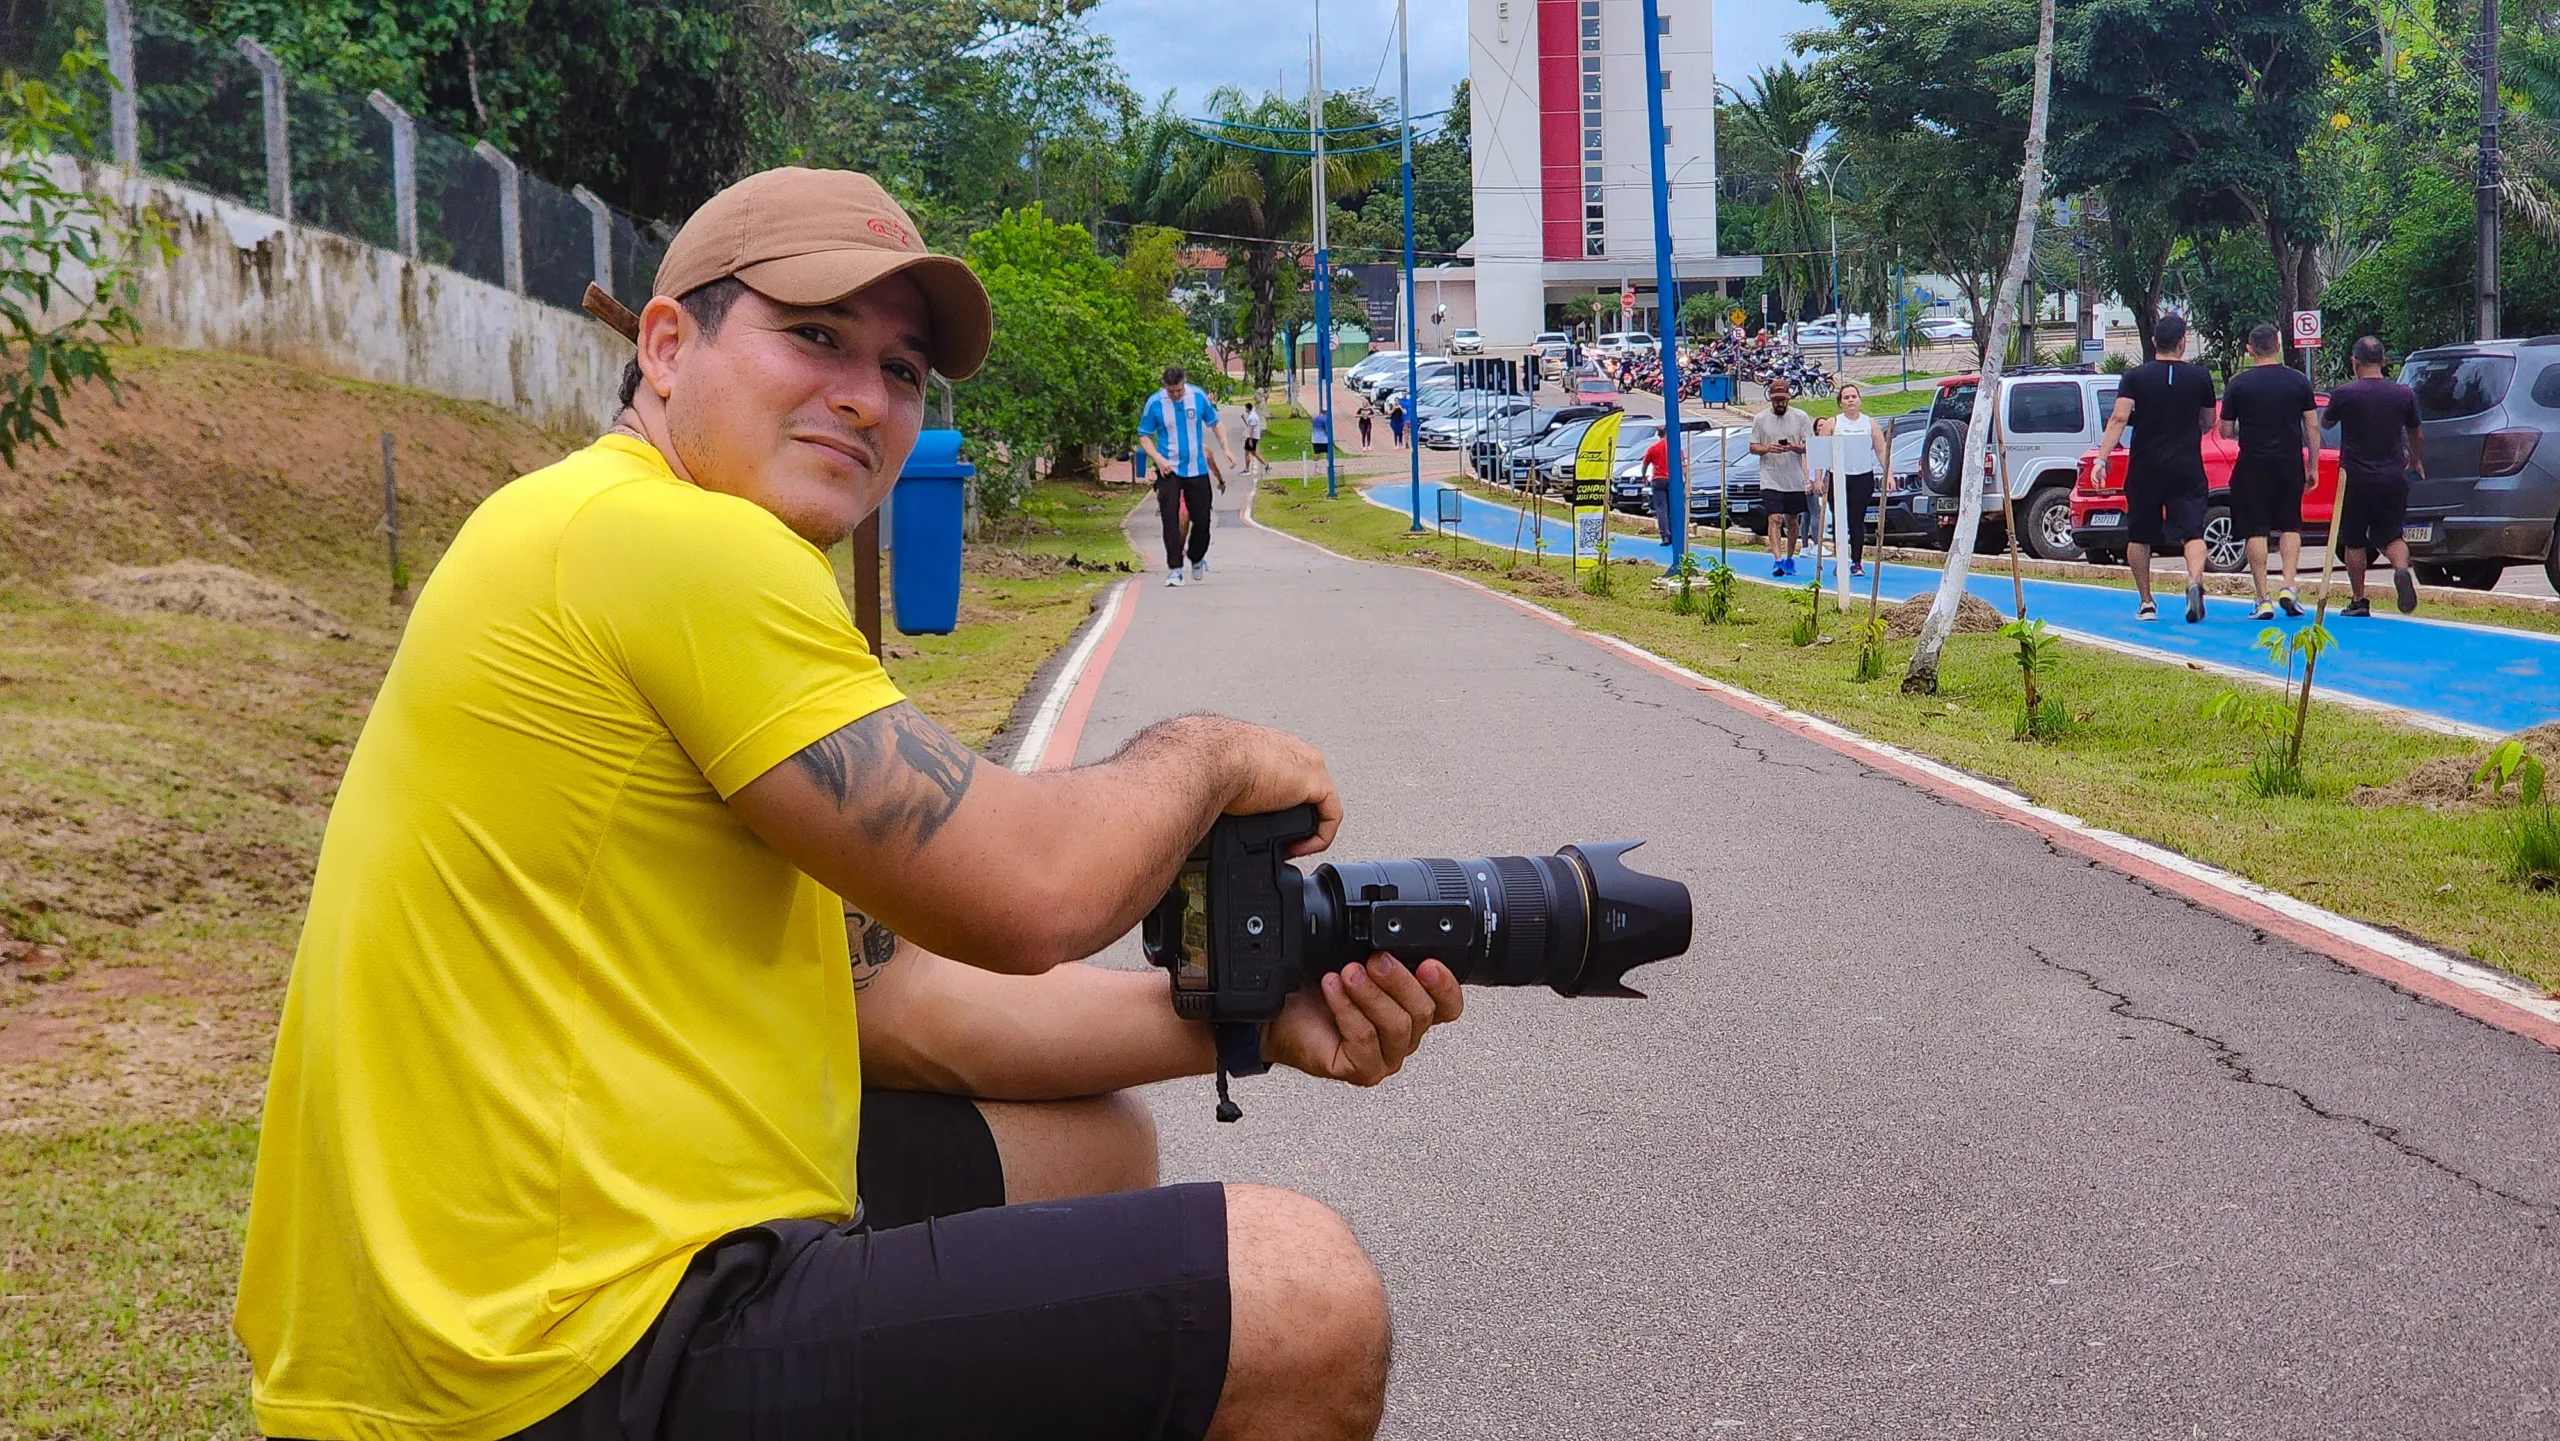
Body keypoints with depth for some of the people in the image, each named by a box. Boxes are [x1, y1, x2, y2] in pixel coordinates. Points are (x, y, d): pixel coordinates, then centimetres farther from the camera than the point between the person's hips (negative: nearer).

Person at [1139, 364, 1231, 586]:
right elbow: (1144, 435, 0)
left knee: (1201, 518, 7)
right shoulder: (1154, 403, -8)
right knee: (1171, 520, -9)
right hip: (1169, 470, -2)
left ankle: (1197, 560, 30)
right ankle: (1174, 569, -5)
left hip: (1197, 470, 2)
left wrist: (1225, 449, 2)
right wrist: (1158, 458, -14)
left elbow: (1214, 423, 12)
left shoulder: (1198, 396, -2)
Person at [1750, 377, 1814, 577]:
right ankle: (1777, 560, -18)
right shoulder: (1760, 419, 3)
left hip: (1796, 480, 1)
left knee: (1792, 520, 12)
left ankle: (1789, 558, 26)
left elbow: (1811, 446, 0)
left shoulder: (1800, 417, 2)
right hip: (1771, 480, -1)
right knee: (1775, 519, -13)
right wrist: (1767, 448, -17)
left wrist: (1794, 447, -21)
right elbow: (1753, 447, 5)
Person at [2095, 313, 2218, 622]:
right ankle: (2195, 581, -32)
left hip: (2144, 469, 0)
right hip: (2187, 469, 0)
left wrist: (2102, 459, -17)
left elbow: (2118, 419, -13)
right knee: (2192, 530, -5)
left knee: (2139, 536, 13)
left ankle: (2146, 603, 16)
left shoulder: (2135, 377, -1)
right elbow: (2208, 423, 15)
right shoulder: (2200, 377, 3)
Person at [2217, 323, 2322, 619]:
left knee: (2256, 531, 2)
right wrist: (2312, 467, 11)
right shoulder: (2299, 381, 2)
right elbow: (2313, 428, 3)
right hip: (2290, 464, 2)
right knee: (2290, 526, 15)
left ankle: (2263, 600, 0)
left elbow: (2226, 432, 2)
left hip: (2252, 465, -2)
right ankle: (2288, 587, 0)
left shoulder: (2238, 384, -2)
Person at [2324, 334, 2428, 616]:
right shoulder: (2404, 394, 1)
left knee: (2354, 541, 10)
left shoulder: (2344, 394, -10)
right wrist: (2417, 460, 36)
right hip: (2393, 477, 2)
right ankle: (2402, 570, -19)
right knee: (2390, 536, 12)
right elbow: (2417, 435, 16)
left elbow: (2327, 422, 10)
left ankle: (2358, 600, 13)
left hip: (2355, 479, -2)